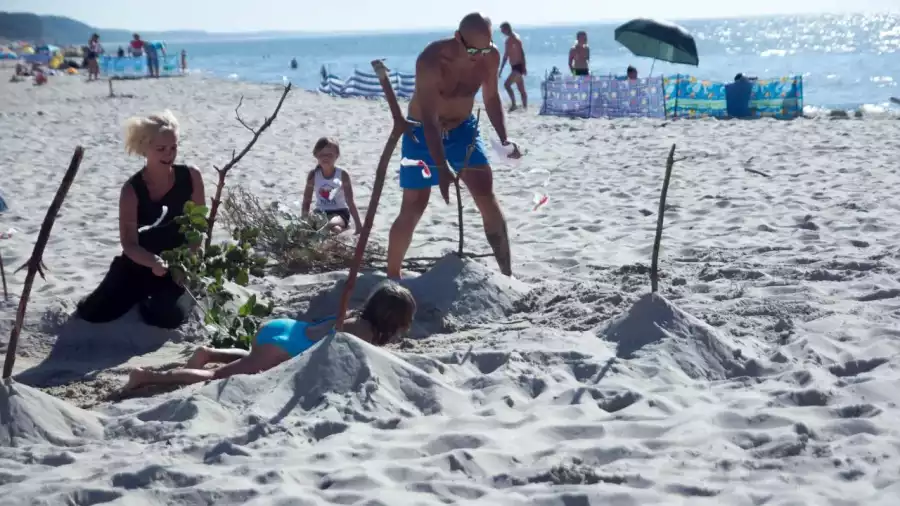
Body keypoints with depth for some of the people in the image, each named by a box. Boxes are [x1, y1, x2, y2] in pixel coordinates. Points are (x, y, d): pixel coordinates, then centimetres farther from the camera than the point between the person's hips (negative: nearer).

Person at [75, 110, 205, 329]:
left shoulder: (191, 176, -12)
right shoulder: (132, 190, -18)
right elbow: (129, 244, -23)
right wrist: (153, 262, -42)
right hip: (138, 264, 0)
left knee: (170, 316, -26)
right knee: (92, 313, -9)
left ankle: (156, 294, 13)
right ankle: (141, 293, 22)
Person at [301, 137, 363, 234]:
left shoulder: (342, 175, -10)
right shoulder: (313, 175, -3)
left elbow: (350, 202, -8)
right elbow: (307, 201, 2)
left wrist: (358, 225, -11)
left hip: (340, 212, -4)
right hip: (320, 212, 4)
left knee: (332, 226, -36)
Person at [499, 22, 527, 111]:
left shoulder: (515, 39, -14)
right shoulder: (508, 40, 14)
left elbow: (522, 53, -18)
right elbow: (506, 55, 20)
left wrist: (524, 67, -23)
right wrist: (501, 69, 20)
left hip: (518, 66, -9)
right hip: (514, 67, 9)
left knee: (507, 84, -18)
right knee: (521, 90, 9)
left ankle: (514, 105, -15)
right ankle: (525, 108, 10)